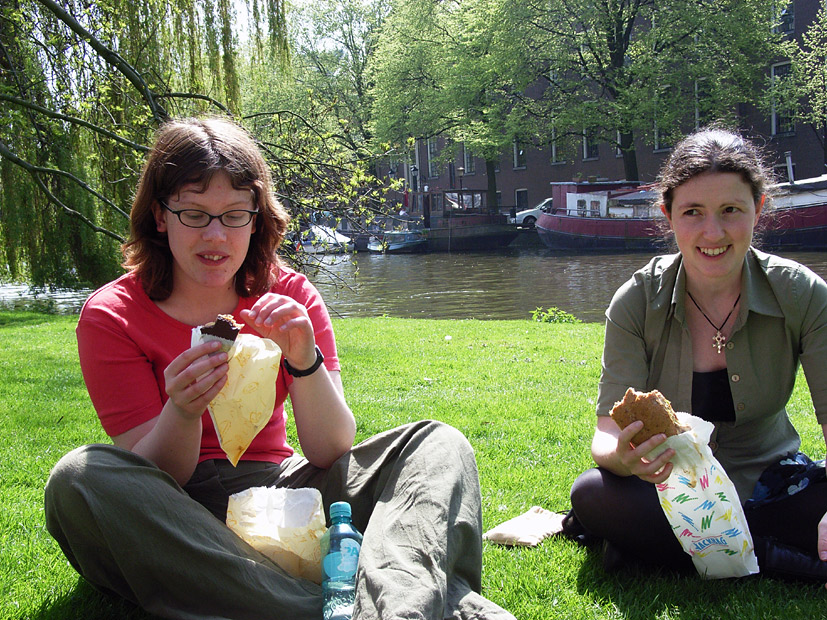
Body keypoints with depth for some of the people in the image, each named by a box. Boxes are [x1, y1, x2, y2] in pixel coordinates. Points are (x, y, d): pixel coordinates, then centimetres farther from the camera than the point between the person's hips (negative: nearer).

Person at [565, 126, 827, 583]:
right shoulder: (638, 301, -15)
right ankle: (773, 560, -22)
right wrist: (625, 456, -45)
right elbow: (610, 432, -20)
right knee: (592, 493, -31)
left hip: (768, 478, 0)